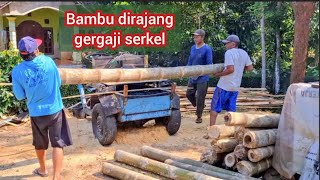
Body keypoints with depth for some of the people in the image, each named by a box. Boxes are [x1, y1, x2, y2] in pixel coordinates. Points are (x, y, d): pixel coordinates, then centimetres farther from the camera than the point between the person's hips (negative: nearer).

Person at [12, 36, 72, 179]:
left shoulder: (17, 71, -11)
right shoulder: (48, 61, -11)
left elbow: (20, 96, -2)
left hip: (36, 112, 2)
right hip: (54, 109, -2)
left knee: (40, 144, 22)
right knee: (58, 143, 3)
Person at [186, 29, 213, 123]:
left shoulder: (207, 49, -13)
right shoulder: (193, 48, 6)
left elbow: (209, 65, -14)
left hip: (202, 78, -6)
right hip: (192, 77, 6)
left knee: (200, 98, 0)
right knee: (189, 94, 12)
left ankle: (199, 116, 17)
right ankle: (199, 106, 36)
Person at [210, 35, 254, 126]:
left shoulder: (229, 52, -14)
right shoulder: (244, 53, 7)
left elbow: (230, 69, -23)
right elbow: (250, 68, 9)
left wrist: (218, 74, -12)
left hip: (224, 86, -7)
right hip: (235, 87, 7)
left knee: (214, 108, 4)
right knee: (231, 110, 12)